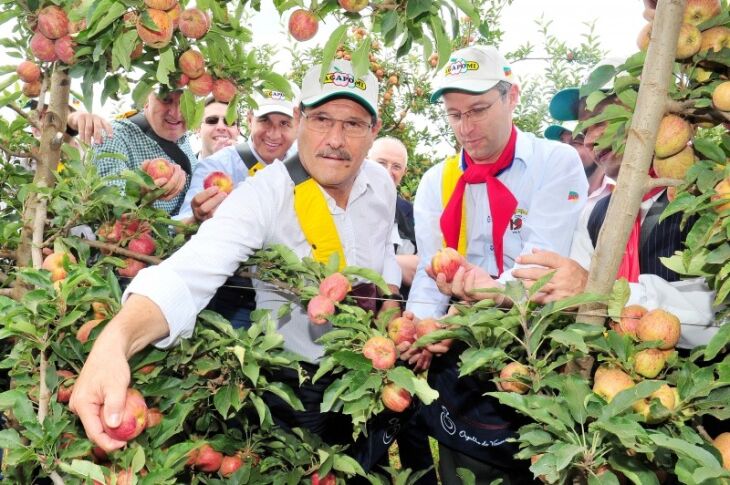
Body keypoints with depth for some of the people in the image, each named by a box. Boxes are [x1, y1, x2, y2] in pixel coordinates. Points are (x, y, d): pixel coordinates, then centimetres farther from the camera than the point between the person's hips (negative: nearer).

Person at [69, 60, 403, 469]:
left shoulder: (381, 183, -7)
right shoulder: (264, 195, -27)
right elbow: (192, 271, -43)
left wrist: (390, 296, -1)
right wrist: (114, 342, -59)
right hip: (297, 378, -5)